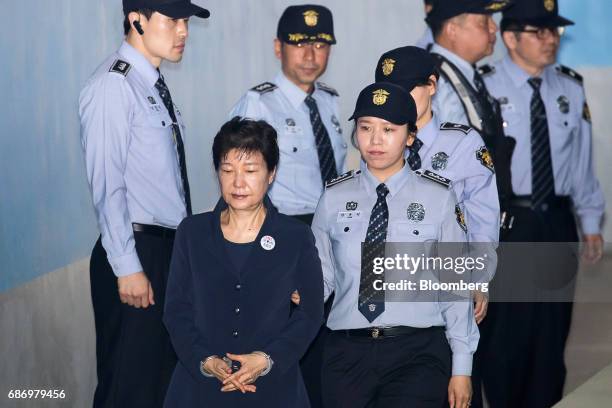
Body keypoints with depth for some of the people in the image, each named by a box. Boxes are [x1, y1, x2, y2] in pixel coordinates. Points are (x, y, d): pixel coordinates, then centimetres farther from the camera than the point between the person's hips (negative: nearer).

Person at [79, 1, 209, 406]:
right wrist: (127, 267, -19)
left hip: (170, 249, 9)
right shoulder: (114, 86, -14)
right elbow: (106, 185, -18)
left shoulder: (154, 84, 11)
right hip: (136, 251, -9)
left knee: (165, 372, 15)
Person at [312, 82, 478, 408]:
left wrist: (461, 368, 1)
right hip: (347, 352, 2)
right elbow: (321, 277, 10)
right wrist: (300, 295, -11)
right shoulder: (334, 198, 7)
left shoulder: (437, 198, 1)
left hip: (418, 352, -2)